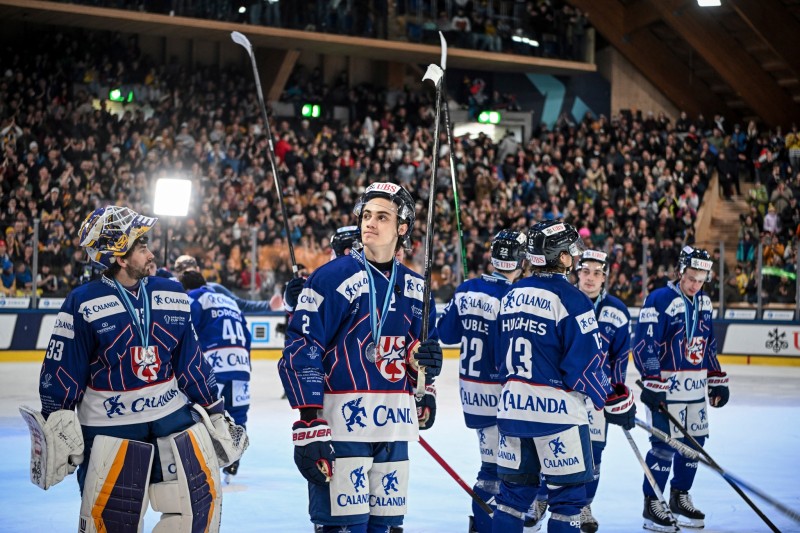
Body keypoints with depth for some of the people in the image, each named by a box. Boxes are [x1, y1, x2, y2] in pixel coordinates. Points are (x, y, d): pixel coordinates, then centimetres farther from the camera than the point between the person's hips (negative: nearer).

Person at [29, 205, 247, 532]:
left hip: (173, 414, 4)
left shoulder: (172, 295, 3)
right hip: (109, 425, -4)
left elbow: (191, 361, 7)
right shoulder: (84, 303, -10)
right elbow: (62, 370, -7)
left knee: (202, 499, 3)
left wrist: (215, 414, 8)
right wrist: (58, 425, -11)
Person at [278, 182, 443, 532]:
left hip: (394, 426, 6)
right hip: (341, 421, -6)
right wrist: (309, 426, -18)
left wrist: (424, 358, -3)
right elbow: (300, 354, -11)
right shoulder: (333, 277, -7)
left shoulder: (415, 288, 11)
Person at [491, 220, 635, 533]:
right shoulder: (570, 299, -14)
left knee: (515, 489, 15)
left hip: (513, 406, 7)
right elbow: (586, 365, -15)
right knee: (568, 494, 3)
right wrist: (615, 401, -3)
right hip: (556, 411, -7)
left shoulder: (512, 294, 8)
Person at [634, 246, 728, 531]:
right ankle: (652, 505, 4)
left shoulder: (704, 302, 10)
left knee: (694, 442, 12)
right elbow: (645, 345, -17)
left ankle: (680, 497, 27)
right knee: (665, 445, -7)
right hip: (667, 387, -8)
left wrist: (717, 381, 16)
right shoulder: (659, 300, -13)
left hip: (696, 388, 8)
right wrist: (652, 384, -21)